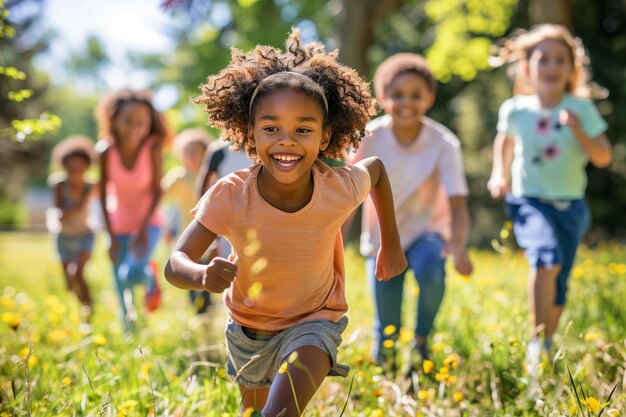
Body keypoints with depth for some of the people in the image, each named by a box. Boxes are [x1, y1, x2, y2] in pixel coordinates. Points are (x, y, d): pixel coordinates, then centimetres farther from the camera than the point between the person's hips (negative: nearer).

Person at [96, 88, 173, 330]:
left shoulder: (152, 148, -19)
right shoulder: (107, 152, -14)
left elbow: (157, 191, -12)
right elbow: (104, 195, -7)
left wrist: (144, 228, -20)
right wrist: (111, 236, -8)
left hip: (149, 223, -2)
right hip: (119, 226, 2)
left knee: (133, 273, -25)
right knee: (122, 292, 6)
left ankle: (150, 277, 10)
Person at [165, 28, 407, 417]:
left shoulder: (341, 189, -27)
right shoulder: (230, 195, -29)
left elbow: (377, 167, -3)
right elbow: (175, 263, -28)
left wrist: (391, 245, 4)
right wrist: (202, 275, -52)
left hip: (314, 322, -2)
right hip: (248, 324, 2)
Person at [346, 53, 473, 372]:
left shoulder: (443, 144, -19)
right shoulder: (370, 139, -17)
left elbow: (458, 206, -24)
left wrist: (458, 246, -43)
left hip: (425, 231, -1)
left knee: (431, 270, -37)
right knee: (386, 340, -1)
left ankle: (422, 340, -11)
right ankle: (384, 359, 36)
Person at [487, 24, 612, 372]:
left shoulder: (581, 109, -3)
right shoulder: (516, 110, -2)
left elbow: (604, 158, -5)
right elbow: (505, 142, 20)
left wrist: (579, 131, -19)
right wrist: (499, 174, 8)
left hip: (571, 206, 2)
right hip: (529, 202, -2)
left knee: (559, 287, 8)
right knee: (547, 258, -31)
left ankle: (547, 350, 30)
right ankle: (536, 342, -21)